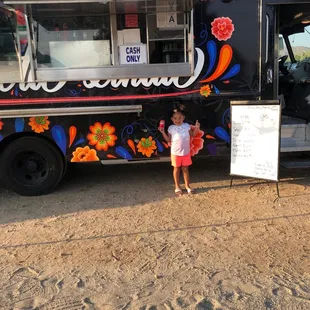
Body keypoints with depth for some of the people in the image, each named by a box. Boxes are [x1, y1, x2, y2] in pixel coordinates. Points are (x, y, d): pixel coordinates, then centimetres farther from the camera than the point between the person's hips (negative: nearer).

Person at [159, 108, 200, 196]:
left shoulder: (186, 126, -1)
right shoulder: (171, 128, -6)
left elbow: (192, 135, 7)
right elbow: (169, 140, -3)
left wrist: (196, 128, -7)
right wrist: (163, 132, -13)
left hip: (186, 152, 2)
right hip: (176, 153, -1)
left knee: (185, 169, 12)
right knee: (176, 169, 11)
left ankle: (187, 186, 24)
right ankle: (177, 187, 22)